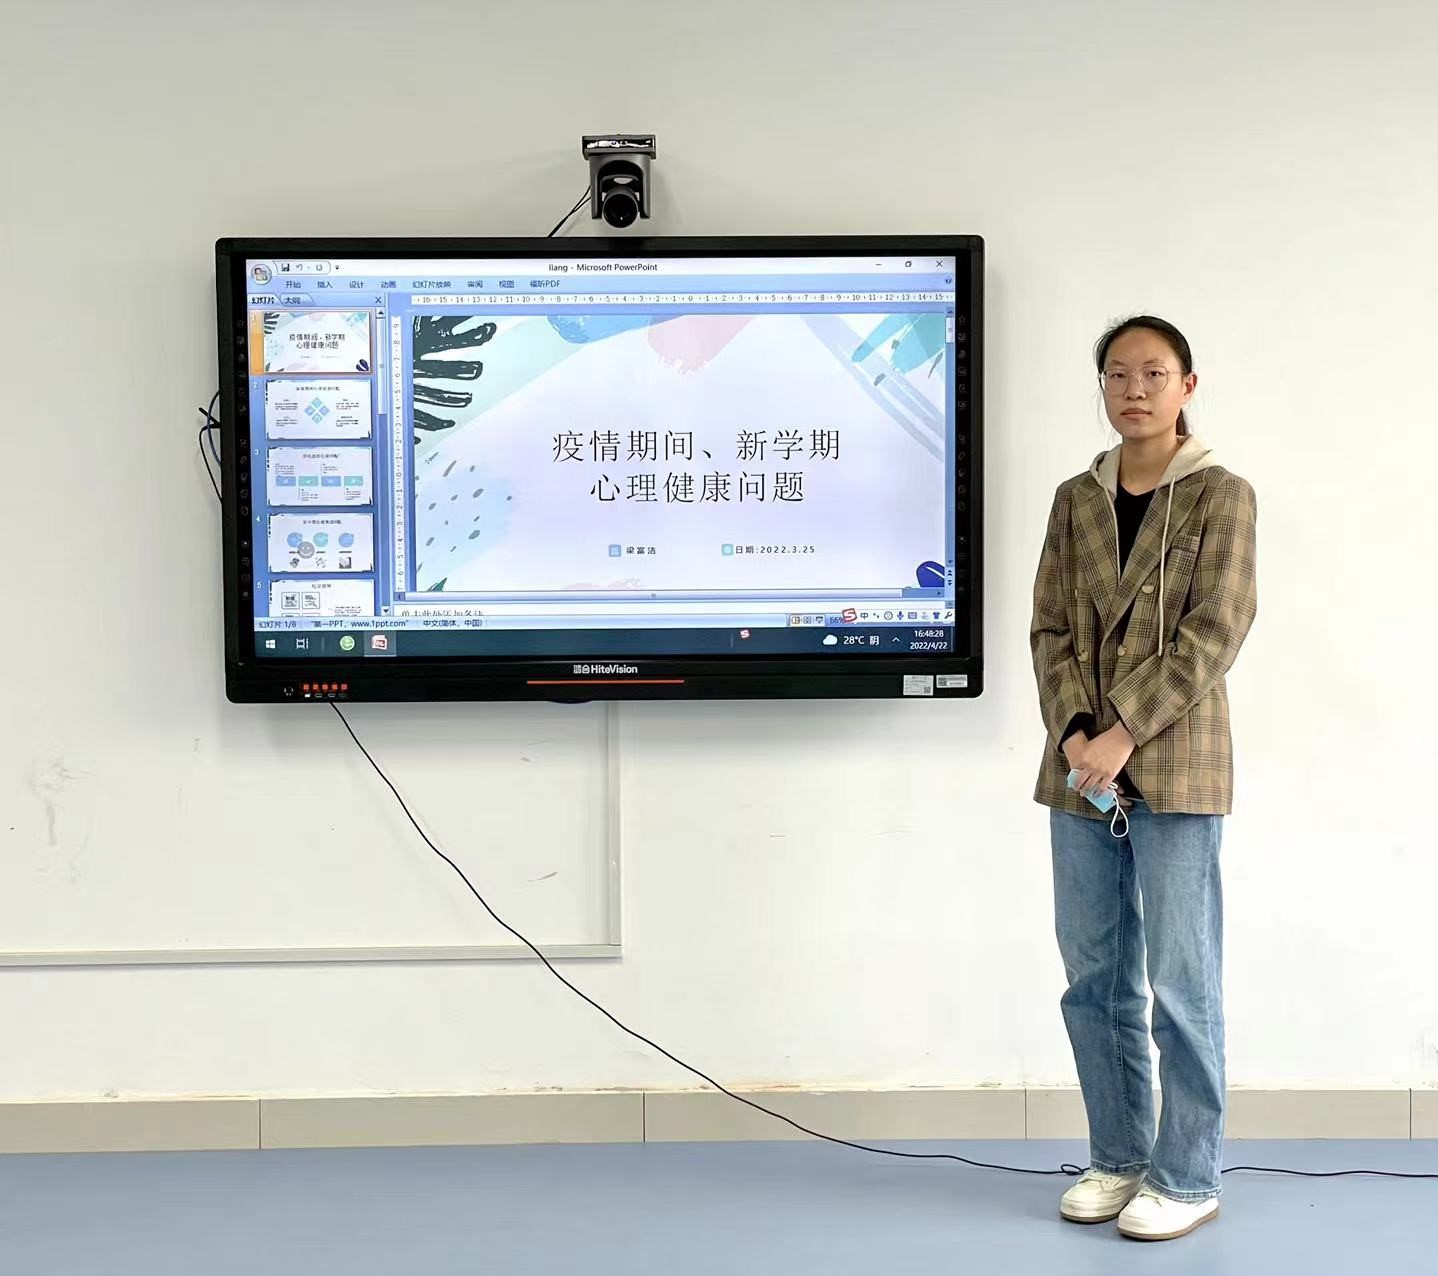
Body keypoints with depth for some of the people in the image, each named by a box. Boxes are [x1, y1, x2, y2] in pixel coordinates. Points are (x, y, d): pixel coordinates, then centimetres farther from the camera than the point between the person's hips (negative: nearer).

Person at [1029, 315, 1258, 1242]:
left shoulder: (1221, 496, 0)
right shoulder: (1077, 499, 12)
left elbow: (1215, 632, -9)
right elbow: (1051, 629, 7)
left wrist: (1123, 735, -16)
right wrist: (1073, 733, -10)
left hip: (1174, 767, -4)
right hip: (1082, 768, 5)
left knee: (1181, 981, -1)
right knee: (1096, 979, 9)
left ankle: (1188, 1177, 10)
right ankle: (1118, 1158, 21)